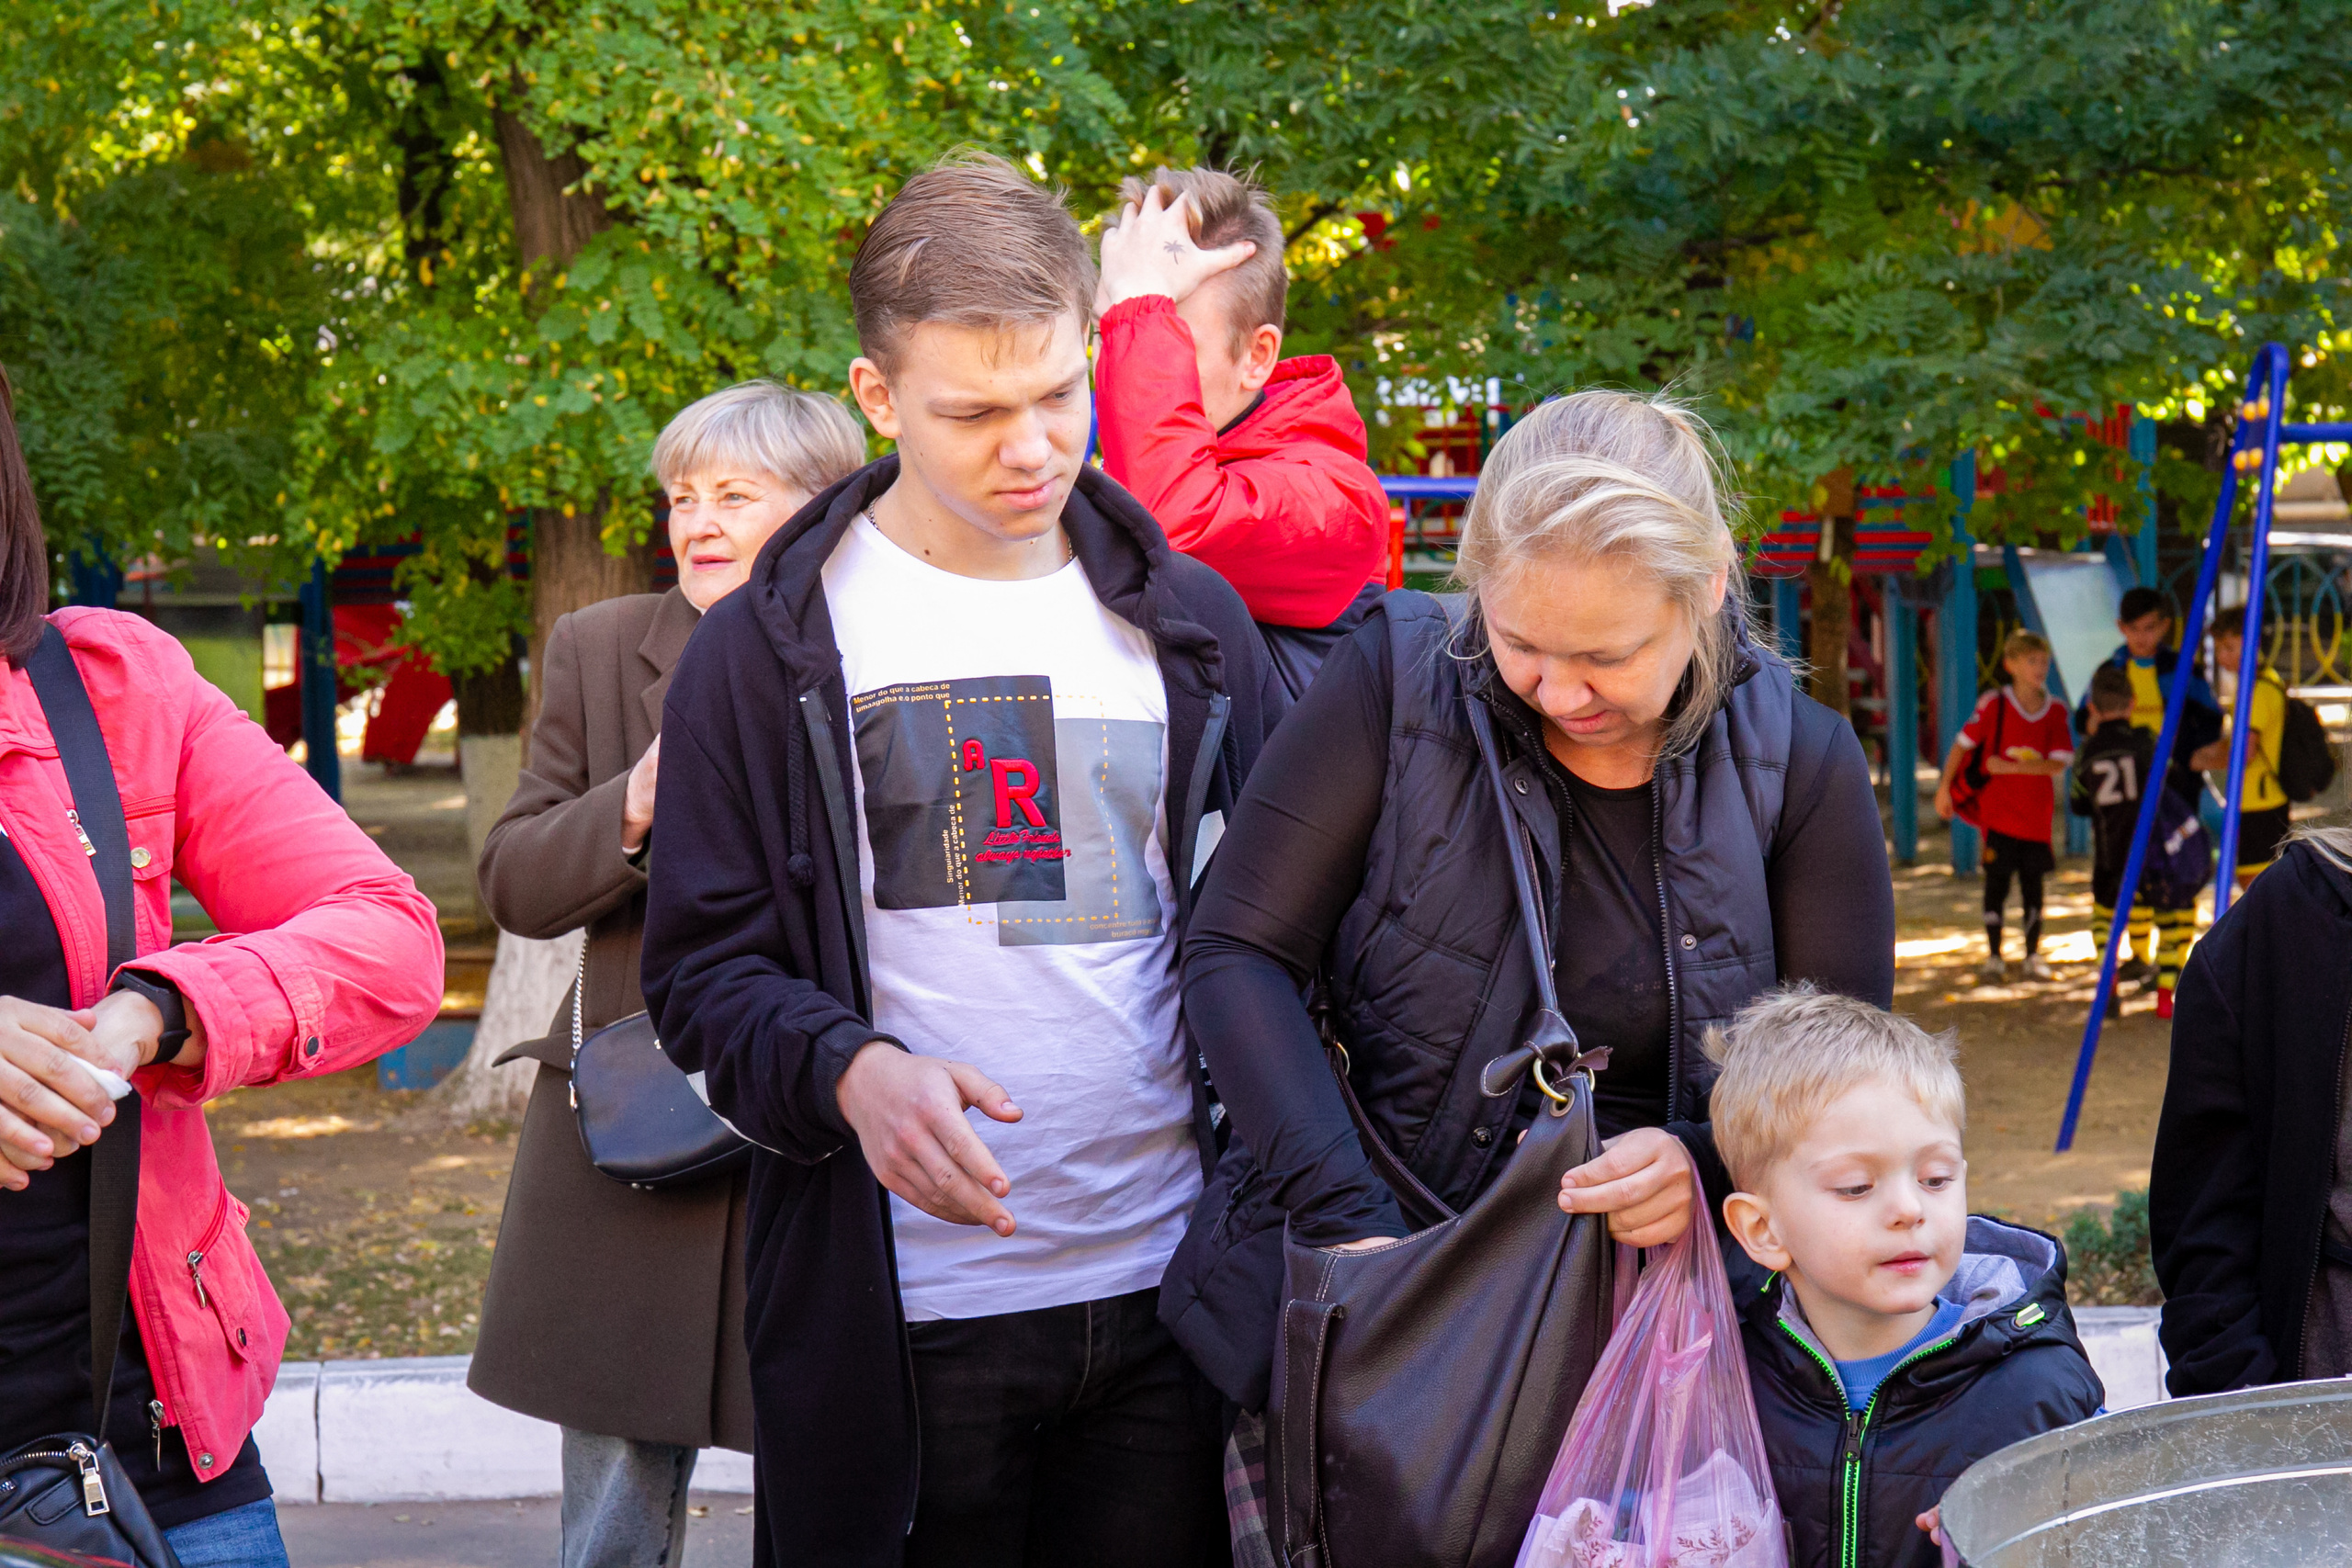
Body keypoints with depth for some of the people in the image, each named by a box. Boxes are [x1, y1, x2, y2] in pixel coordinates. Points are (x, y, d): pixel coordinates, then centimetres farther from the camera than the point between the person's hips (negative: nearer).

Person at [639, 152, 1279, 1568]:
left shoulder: (1189, 623, 10)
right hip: (901, 1322, -3)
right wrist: (849, 1067, -21)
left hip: (1165, 1296, 3)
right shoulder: (774, 649, 0)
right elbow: (705, 969, -1)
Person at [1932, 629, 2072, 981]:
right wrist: (1944, 788, -3)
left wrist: (2009, 767, -16)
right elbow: (1962, 744, 0)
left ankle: (2033, 956, 19)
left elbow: (2059, 764, -9)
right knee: (1997, 883, 0)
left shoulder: (2055, 712, -1)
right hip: (1998, 811, -2)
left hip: (2036, 814, 2)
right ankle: (1994, 957, 9)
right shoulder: (1993, 705, -6)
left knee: (2033, 883, 8)